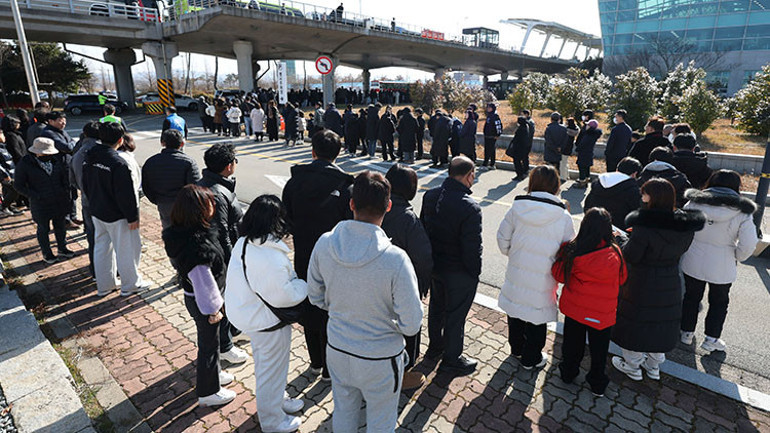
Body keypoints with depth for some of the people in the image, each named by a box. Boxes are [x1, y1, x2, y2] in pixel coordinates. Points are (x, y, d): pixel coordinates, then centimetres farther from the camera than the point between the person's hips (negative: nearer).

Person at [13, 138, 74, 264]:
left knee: (60, 225, 17)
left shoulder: (56, 160, -3)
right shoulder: (25, 164, -13)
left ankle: (62, 249, 33)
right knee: (43, 229, 10)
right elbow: (18, 185, -7)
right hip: (41, 205, -3)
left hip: (60, 201, 4)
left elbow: (65, 175, 12)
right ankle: (46, 254, 26)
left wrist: (66, 191, 3)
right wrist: (37, 196, -16)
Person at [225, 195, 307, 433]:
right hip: (268, 323, -9)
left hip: (247, 313, 9)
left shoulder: (244, 243, -5)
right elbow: (282, 295, -28)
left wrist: (291, 277, 1)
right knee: (272, 370, 14)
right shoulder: (272, 258, -36)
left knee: (263, 363, 29)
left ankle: (276, 399, 54)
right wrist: (304, 284, -12)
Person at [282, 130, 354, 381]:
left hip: (303, 260, 3)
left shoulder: (294, 181, -6)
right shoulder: (344, 185, -17)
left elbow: (287, 221, 1)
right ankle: (329, 368, 29)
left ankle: (315, 362, 39)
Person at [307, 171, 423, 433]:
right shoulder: (395, 259, -30)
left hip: (337, 351, 4)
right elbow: (411, 325, -22)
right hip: (380, 360, -4)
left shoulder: (324, 244, -17)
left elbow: (315, 297, -2)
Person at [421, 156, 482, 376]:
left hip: (434, 265, 7)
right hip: (459, 273, -7)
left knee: (436, 306, 26)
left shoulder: (430, 196, -6)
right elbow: (472, 248, -23)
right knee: (455, 315, 12)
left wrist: (429, 260, 15)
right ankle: (451, 360, 32)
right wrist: (475, 273, -6)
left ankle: (435, 346, 48)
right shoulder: (470, 207, -28)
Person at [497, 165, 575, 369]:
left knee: (516, 314, 23)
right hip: (542, 280, -2)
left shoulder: (517, 208, -11)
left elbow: (503, 242, -1)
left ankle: (516, 348, 46)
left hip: (516, 274, 3)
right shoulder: (563, 217, -15)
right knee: (537, 318, 17)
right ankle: (531, 358, 35)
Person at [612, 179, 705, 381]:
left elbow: (630, 256, -20)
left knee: (635, 322, 13)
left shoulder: (644, 226, -26)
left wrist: (628, 239, -3)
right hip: (670, 283, 6)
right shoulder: (685, 225, -6)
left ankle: (632, 366, 29)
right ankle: (654, 366, 39)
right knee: (661, 322, 22)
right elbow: (681, 250, 9)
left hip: (641, 284, -6)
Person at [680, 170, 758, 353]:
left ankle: (687, 332, 30)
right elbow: (748, 245, -13)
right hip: (722, 267, -1)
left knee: (691, 297, 19)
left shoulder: (694, 203, -10)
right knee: (719, 302, 19)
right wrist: (737, 257, 5)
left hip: (693, 262, 1)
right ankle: (711, 339, 27)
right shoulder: (742, 212, -12)